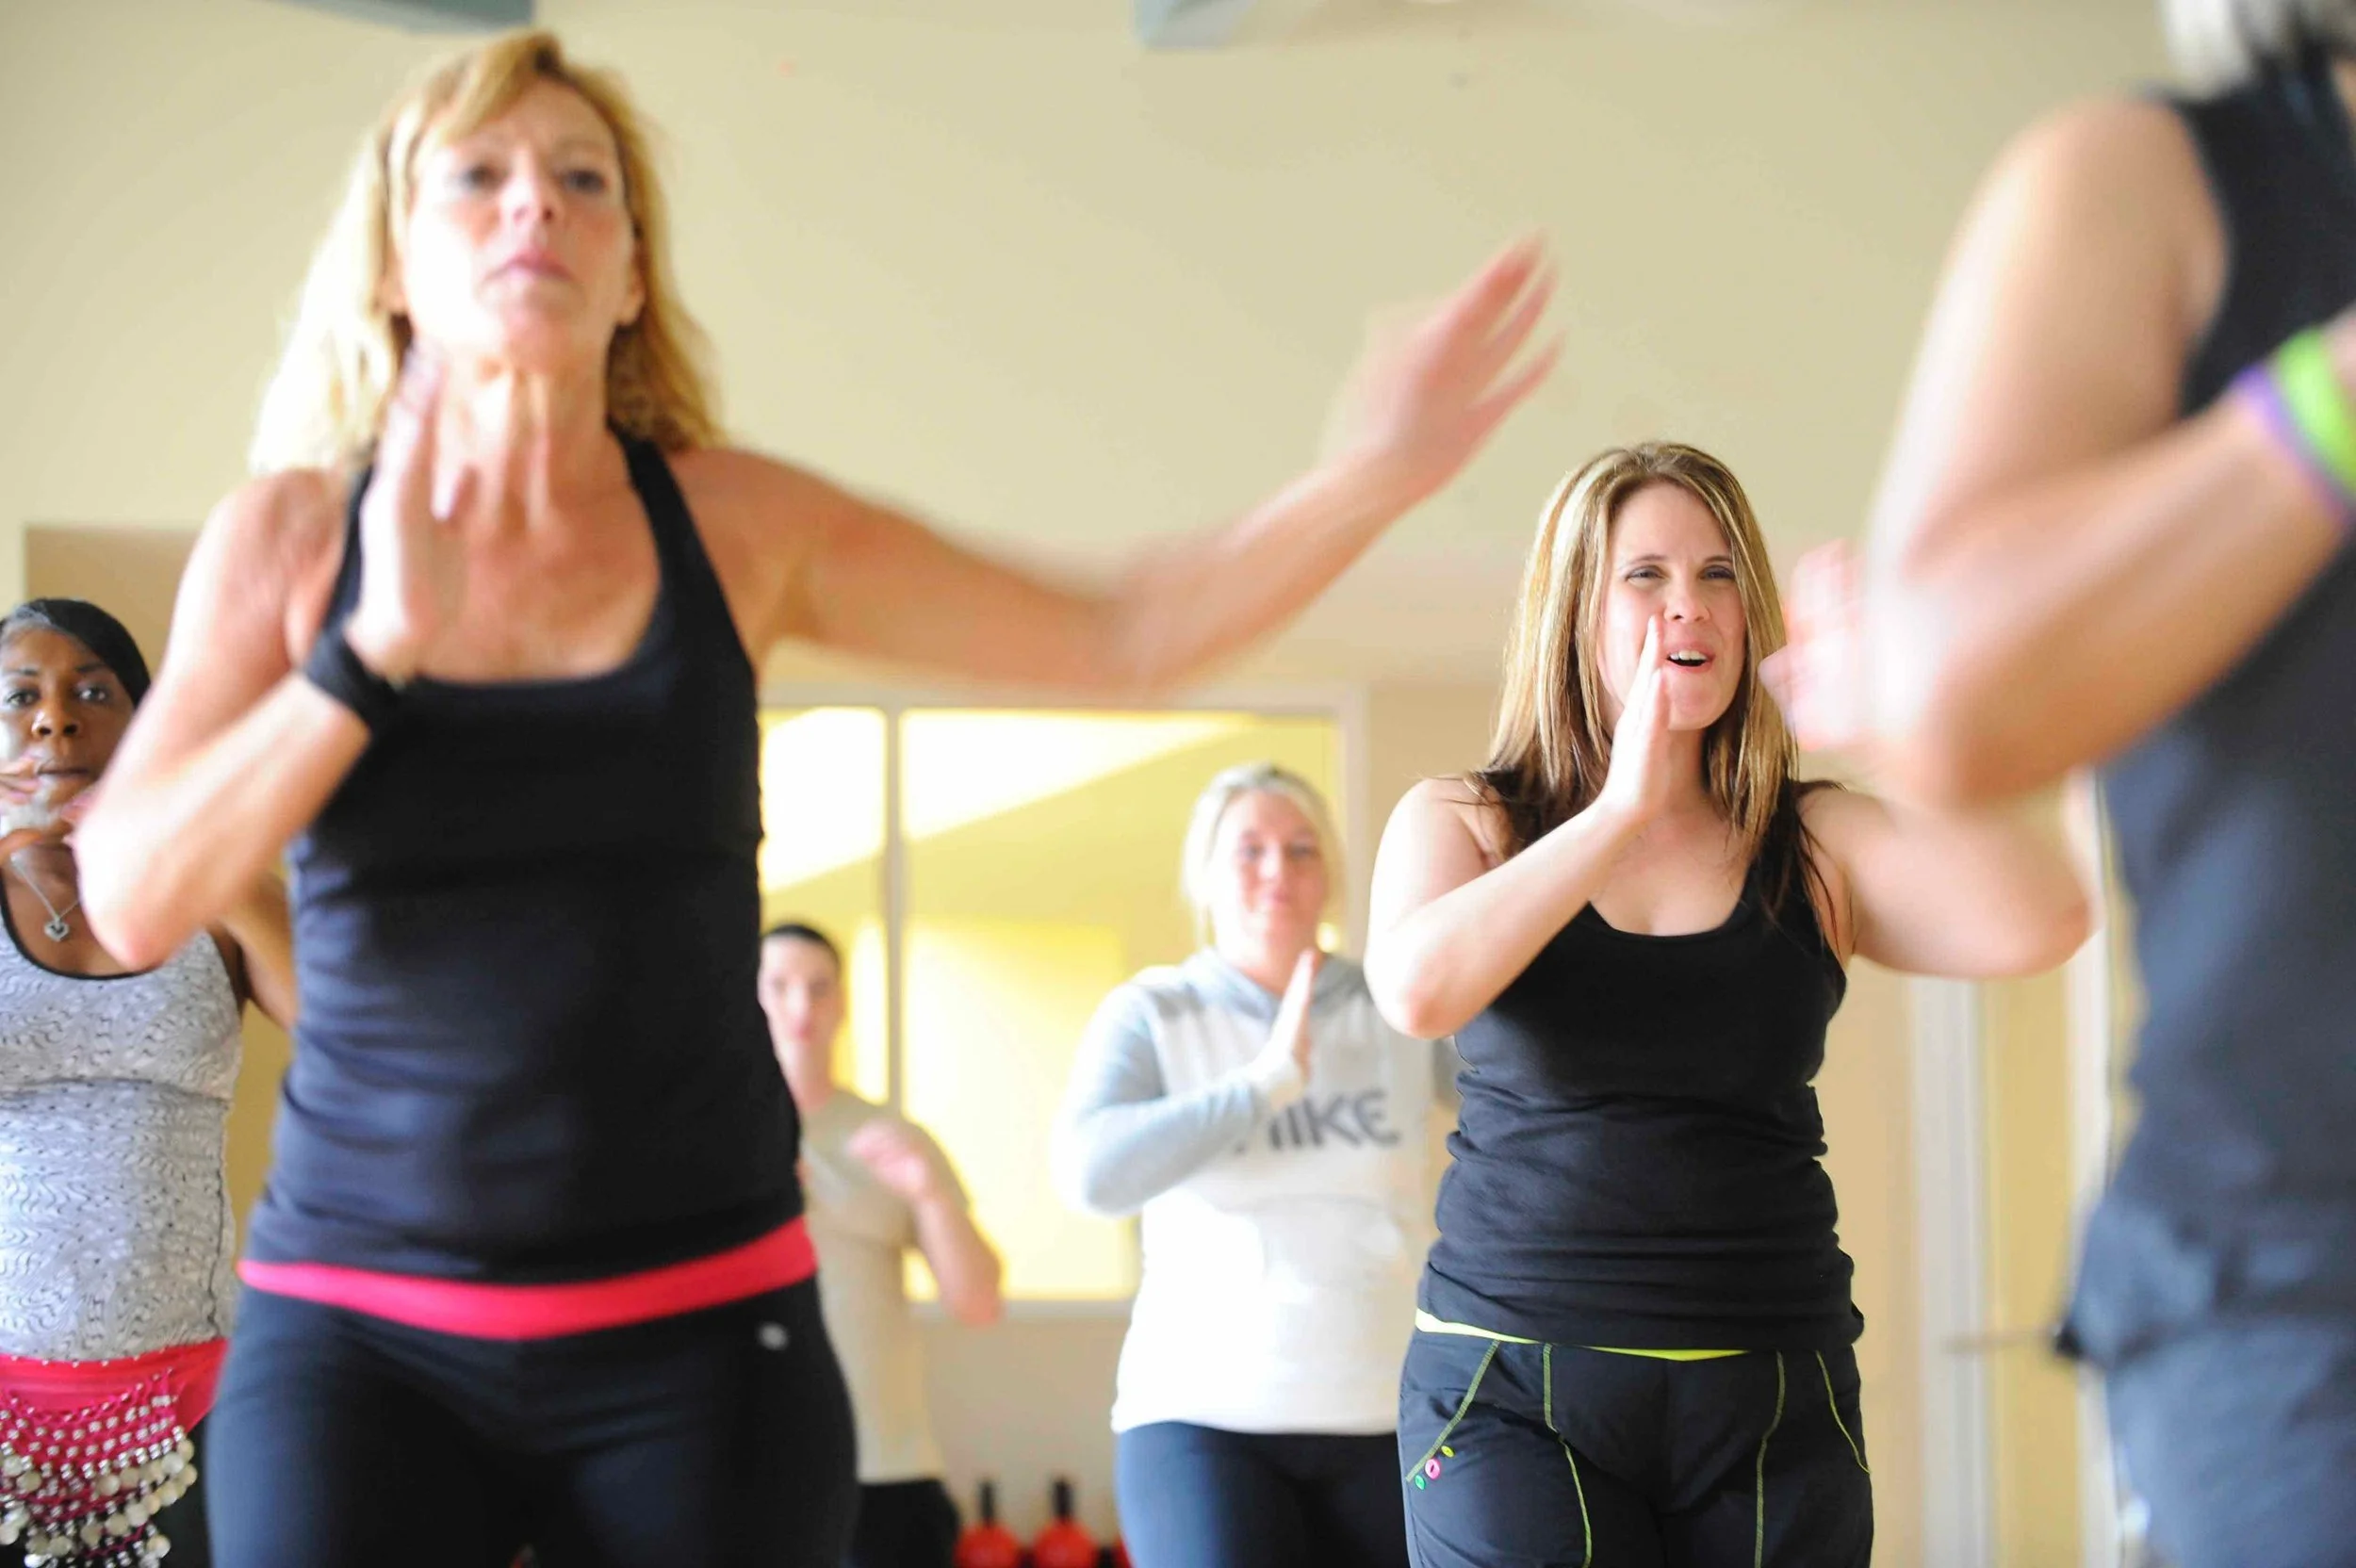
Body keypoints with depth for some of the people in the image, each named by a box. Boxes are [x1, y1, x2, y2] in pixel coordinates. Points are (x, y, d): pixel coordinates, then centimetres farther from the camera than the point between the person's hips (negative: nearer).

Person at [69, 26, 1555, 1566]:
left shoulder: (735, 525, 3)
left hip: (699, 1332, 1)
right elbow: (134, 905, -7)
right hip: (360, 1330, -1)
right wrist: (375, 646, -15)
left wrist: (1372, 473, -11)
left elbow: (1117, 640, 2)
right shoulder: (287, 533, 2)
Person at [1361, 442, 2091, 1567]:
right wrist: (1623, 808, -11)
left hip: (1771, 1402, 2)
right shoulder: (1461, 824, 7)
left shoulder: (1815, 844, 8)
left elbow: (2038, 927, -9)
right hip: (1513, 1382, -1)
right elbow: (1418, 989, -15)